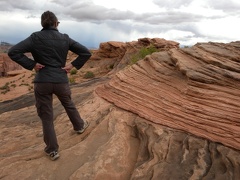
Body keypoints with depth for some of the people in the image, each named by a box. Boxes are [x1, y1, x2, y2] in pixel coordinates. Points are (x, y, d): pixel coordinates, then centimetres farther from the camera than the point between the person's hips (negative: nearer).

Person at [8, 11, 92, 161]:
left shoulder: (35, 38, -3)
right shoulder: (65, 38, 1)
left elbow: (13, 52, -12)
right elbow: (86, 53, -1)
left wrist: (31, 65, -6)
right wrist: (73, 65, 1)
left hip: (42, 82, -1)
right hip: (61, 81, 2)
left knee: (46, 117, 11)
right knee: (69, 105, 28)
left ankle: (53, 150, 19)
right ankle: (80, 126, 50)